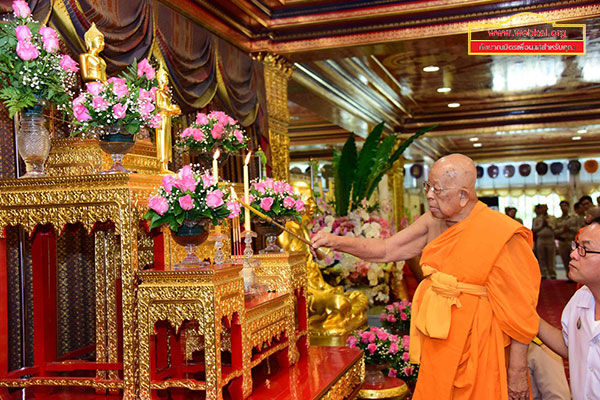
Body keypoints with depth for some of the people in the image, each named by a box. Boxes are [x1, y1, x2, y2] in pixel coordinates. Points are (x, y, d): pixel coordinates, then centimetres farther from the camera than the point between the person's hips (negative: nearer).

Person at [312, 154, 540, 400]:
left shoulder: (500, 235, -18)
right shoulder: (433, 222, 1)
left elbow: (518, 311, -15)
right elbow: (387, 250, 5)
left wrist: (517, 373, -12)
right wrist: (336, 241, -7)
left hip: (477, 350, -6)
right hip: (437, 347, 6)